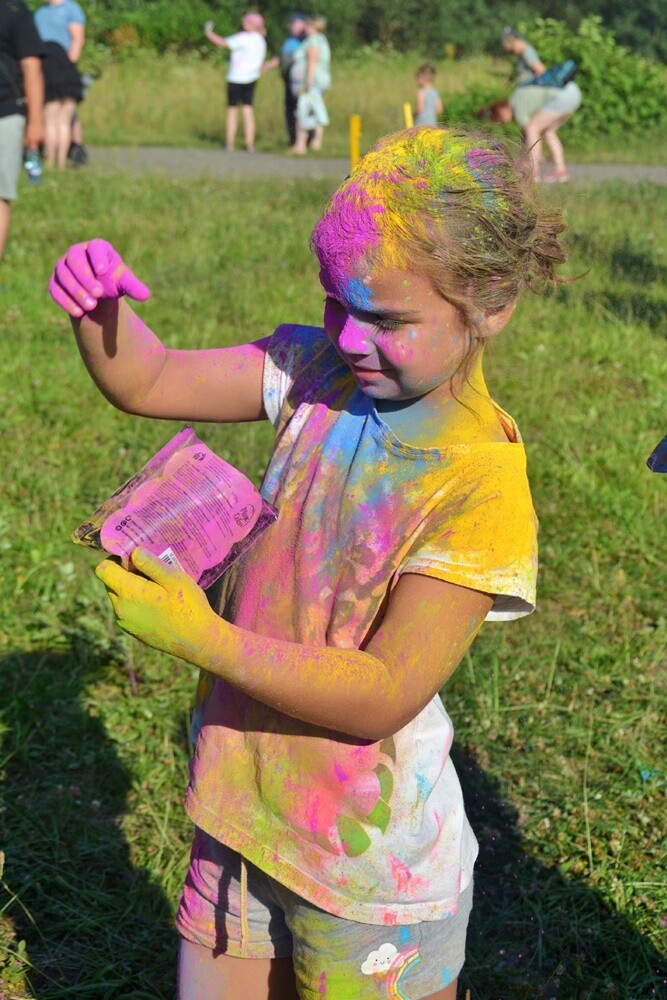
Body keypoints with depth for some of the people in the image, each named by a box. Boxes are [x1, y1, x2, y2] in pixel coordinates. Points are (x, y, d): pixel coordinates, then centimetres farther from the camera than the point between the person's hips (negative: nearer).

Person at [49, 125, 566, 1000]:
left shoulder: (478, 485, -23)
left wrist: (202, 637, -24)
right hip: (243, 811, 6)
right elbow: (147, 382, -1)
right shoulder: (316, 371, -5)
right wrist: (98, 311, -22)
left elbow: (380, 697, -24)